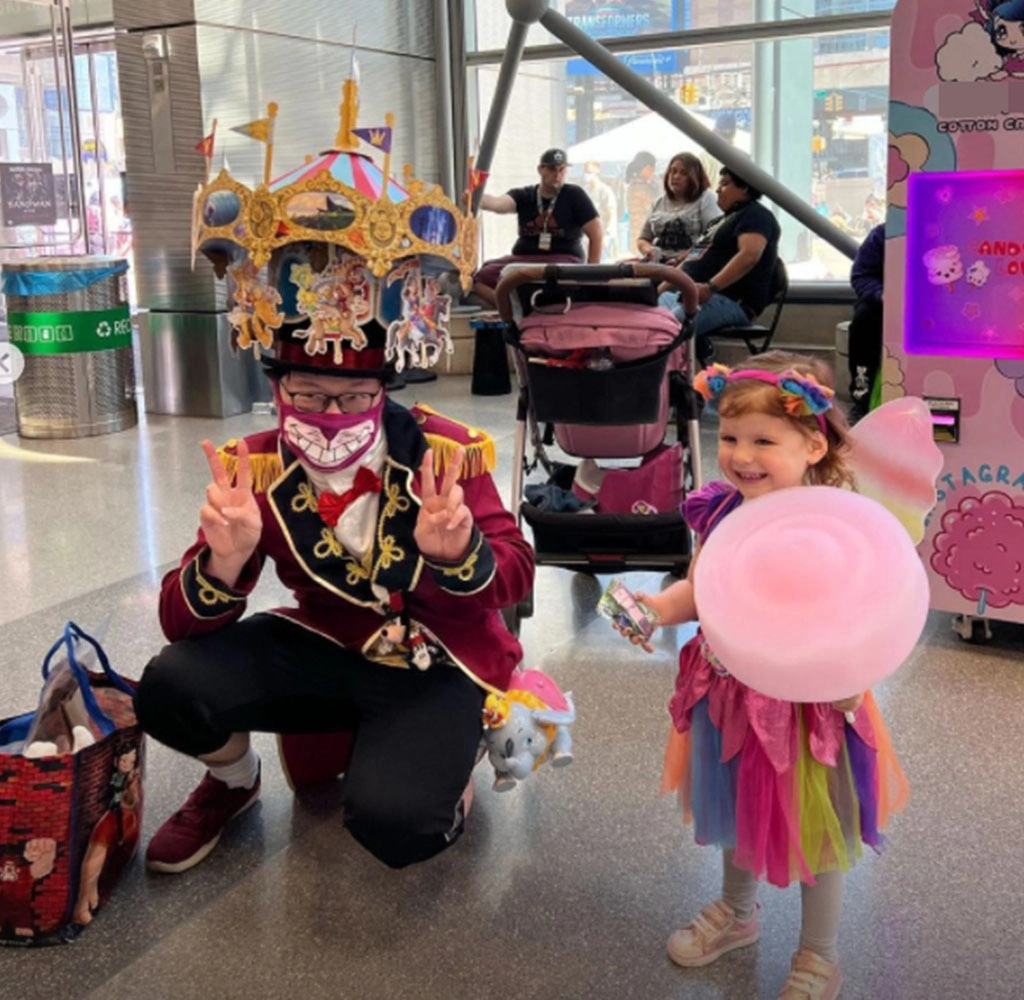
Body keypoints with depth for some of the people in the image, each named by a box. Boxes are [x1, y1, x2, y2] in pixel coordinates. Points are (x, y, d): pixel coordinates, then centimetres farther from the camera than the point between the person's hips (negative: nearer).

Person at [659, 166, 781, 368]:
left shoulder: (755, 216, -3)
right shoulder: (726, 218, 28)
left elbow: (749, 255, -22)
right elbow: (697, 258, 28)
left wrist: (711, 287, -32)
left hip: (731, 300, -10)